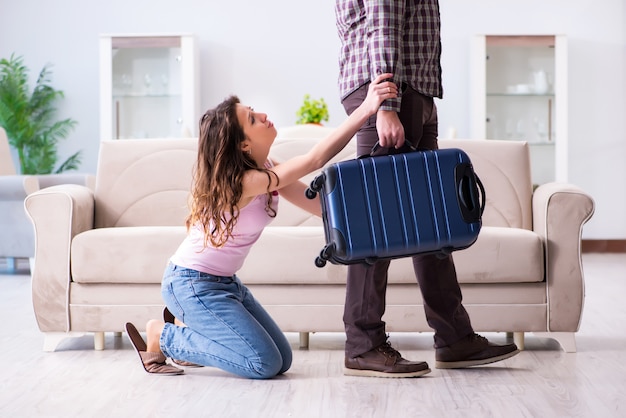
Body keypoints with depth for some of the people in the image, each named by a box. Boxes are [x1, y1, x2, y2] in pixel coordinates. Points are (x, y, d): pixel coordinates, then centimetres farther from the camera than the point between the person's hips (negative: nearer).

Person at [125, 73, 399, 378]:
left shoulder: (268, 172, 0)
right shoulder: (245, 181, -28)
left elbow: (320, 204, -2)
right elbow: (314, 159, -32)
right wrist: (365, 110, -37)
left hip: (226, 282, 9)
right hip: (192, 284, -9)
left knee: (282, 360, 6)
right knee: (265, 364, -14)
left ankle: (187, 329, 19)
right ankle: (161, 336, 0)